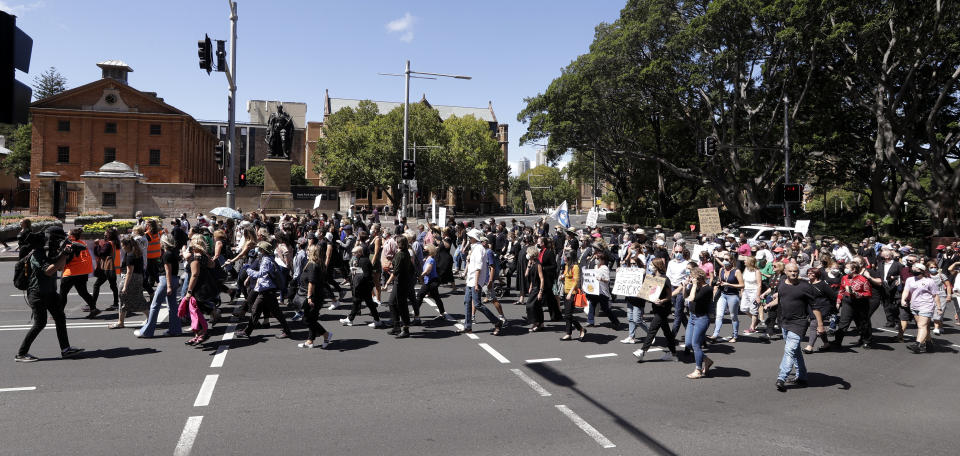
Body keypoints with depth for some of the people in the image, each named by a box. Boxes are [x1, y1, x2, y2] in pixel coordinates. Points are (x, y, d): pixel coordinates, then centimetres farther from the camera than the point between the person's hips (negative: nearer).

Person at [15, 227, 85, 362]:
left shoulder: (51, 251, 8)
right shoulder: (37, 253, -17)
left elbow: (60, 267, 11)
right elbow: (48, 271, -24)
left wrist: (64, 254, -5)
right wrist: (63, 255, -23)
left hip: (50, 292, 8)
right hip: (37, 294, -8)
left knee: (60, 318, 4)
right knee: (40, 323, -8)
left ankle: (65, 349, 8)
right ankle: (21, 354, 2)